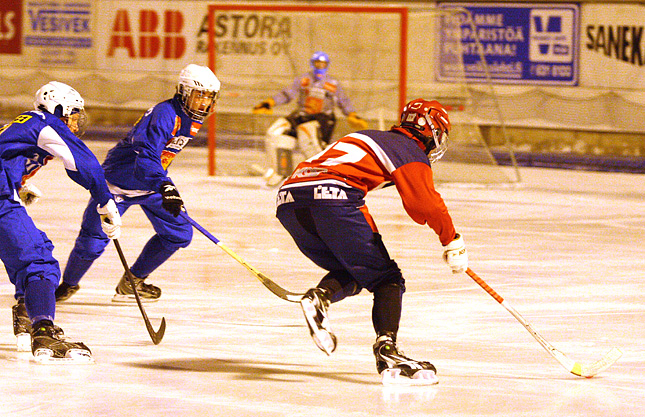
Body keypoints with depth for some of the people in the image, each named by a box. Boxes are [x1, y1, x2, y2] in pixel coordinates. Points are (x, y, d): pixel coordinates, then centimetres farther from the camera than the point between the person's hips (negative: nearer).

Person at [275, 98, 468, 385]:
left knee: (352, 274, 22)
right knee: (386, 280, 2)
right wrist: (453, 242, 10)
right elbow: (426, 204, 0)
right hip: (332, 197, -7)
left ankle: (319, 297, -8)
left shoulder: (367, 137, 35)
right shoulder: (411, 151, 11)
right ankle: (387, 350, -17)